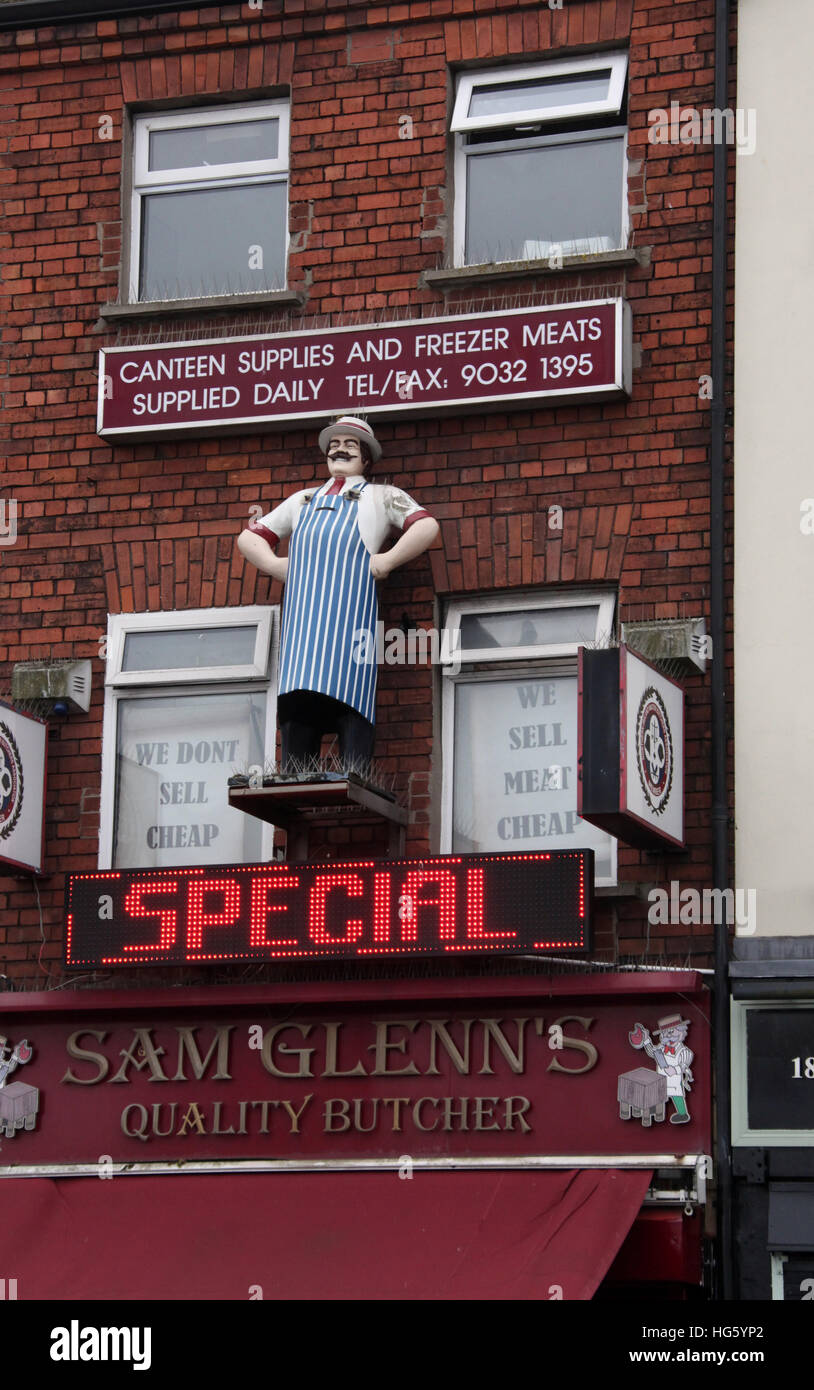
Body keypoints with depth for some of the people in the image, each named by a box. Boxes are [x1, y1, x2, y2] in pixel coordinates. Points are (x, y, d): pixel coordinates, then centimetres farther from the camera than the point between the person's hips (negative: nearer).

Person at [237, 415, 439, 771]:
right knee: (296, 708, -9)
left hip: (350, 612, -4)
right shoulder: (302, 501, 33)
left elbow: (427, 527, 7)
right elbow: (249, 537, 33)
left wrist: (387, 561, -3)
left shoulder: (380, 497, 22)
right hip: (302, 615, 4)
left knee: (350, 702, -19)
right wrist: (275, 565, 13)